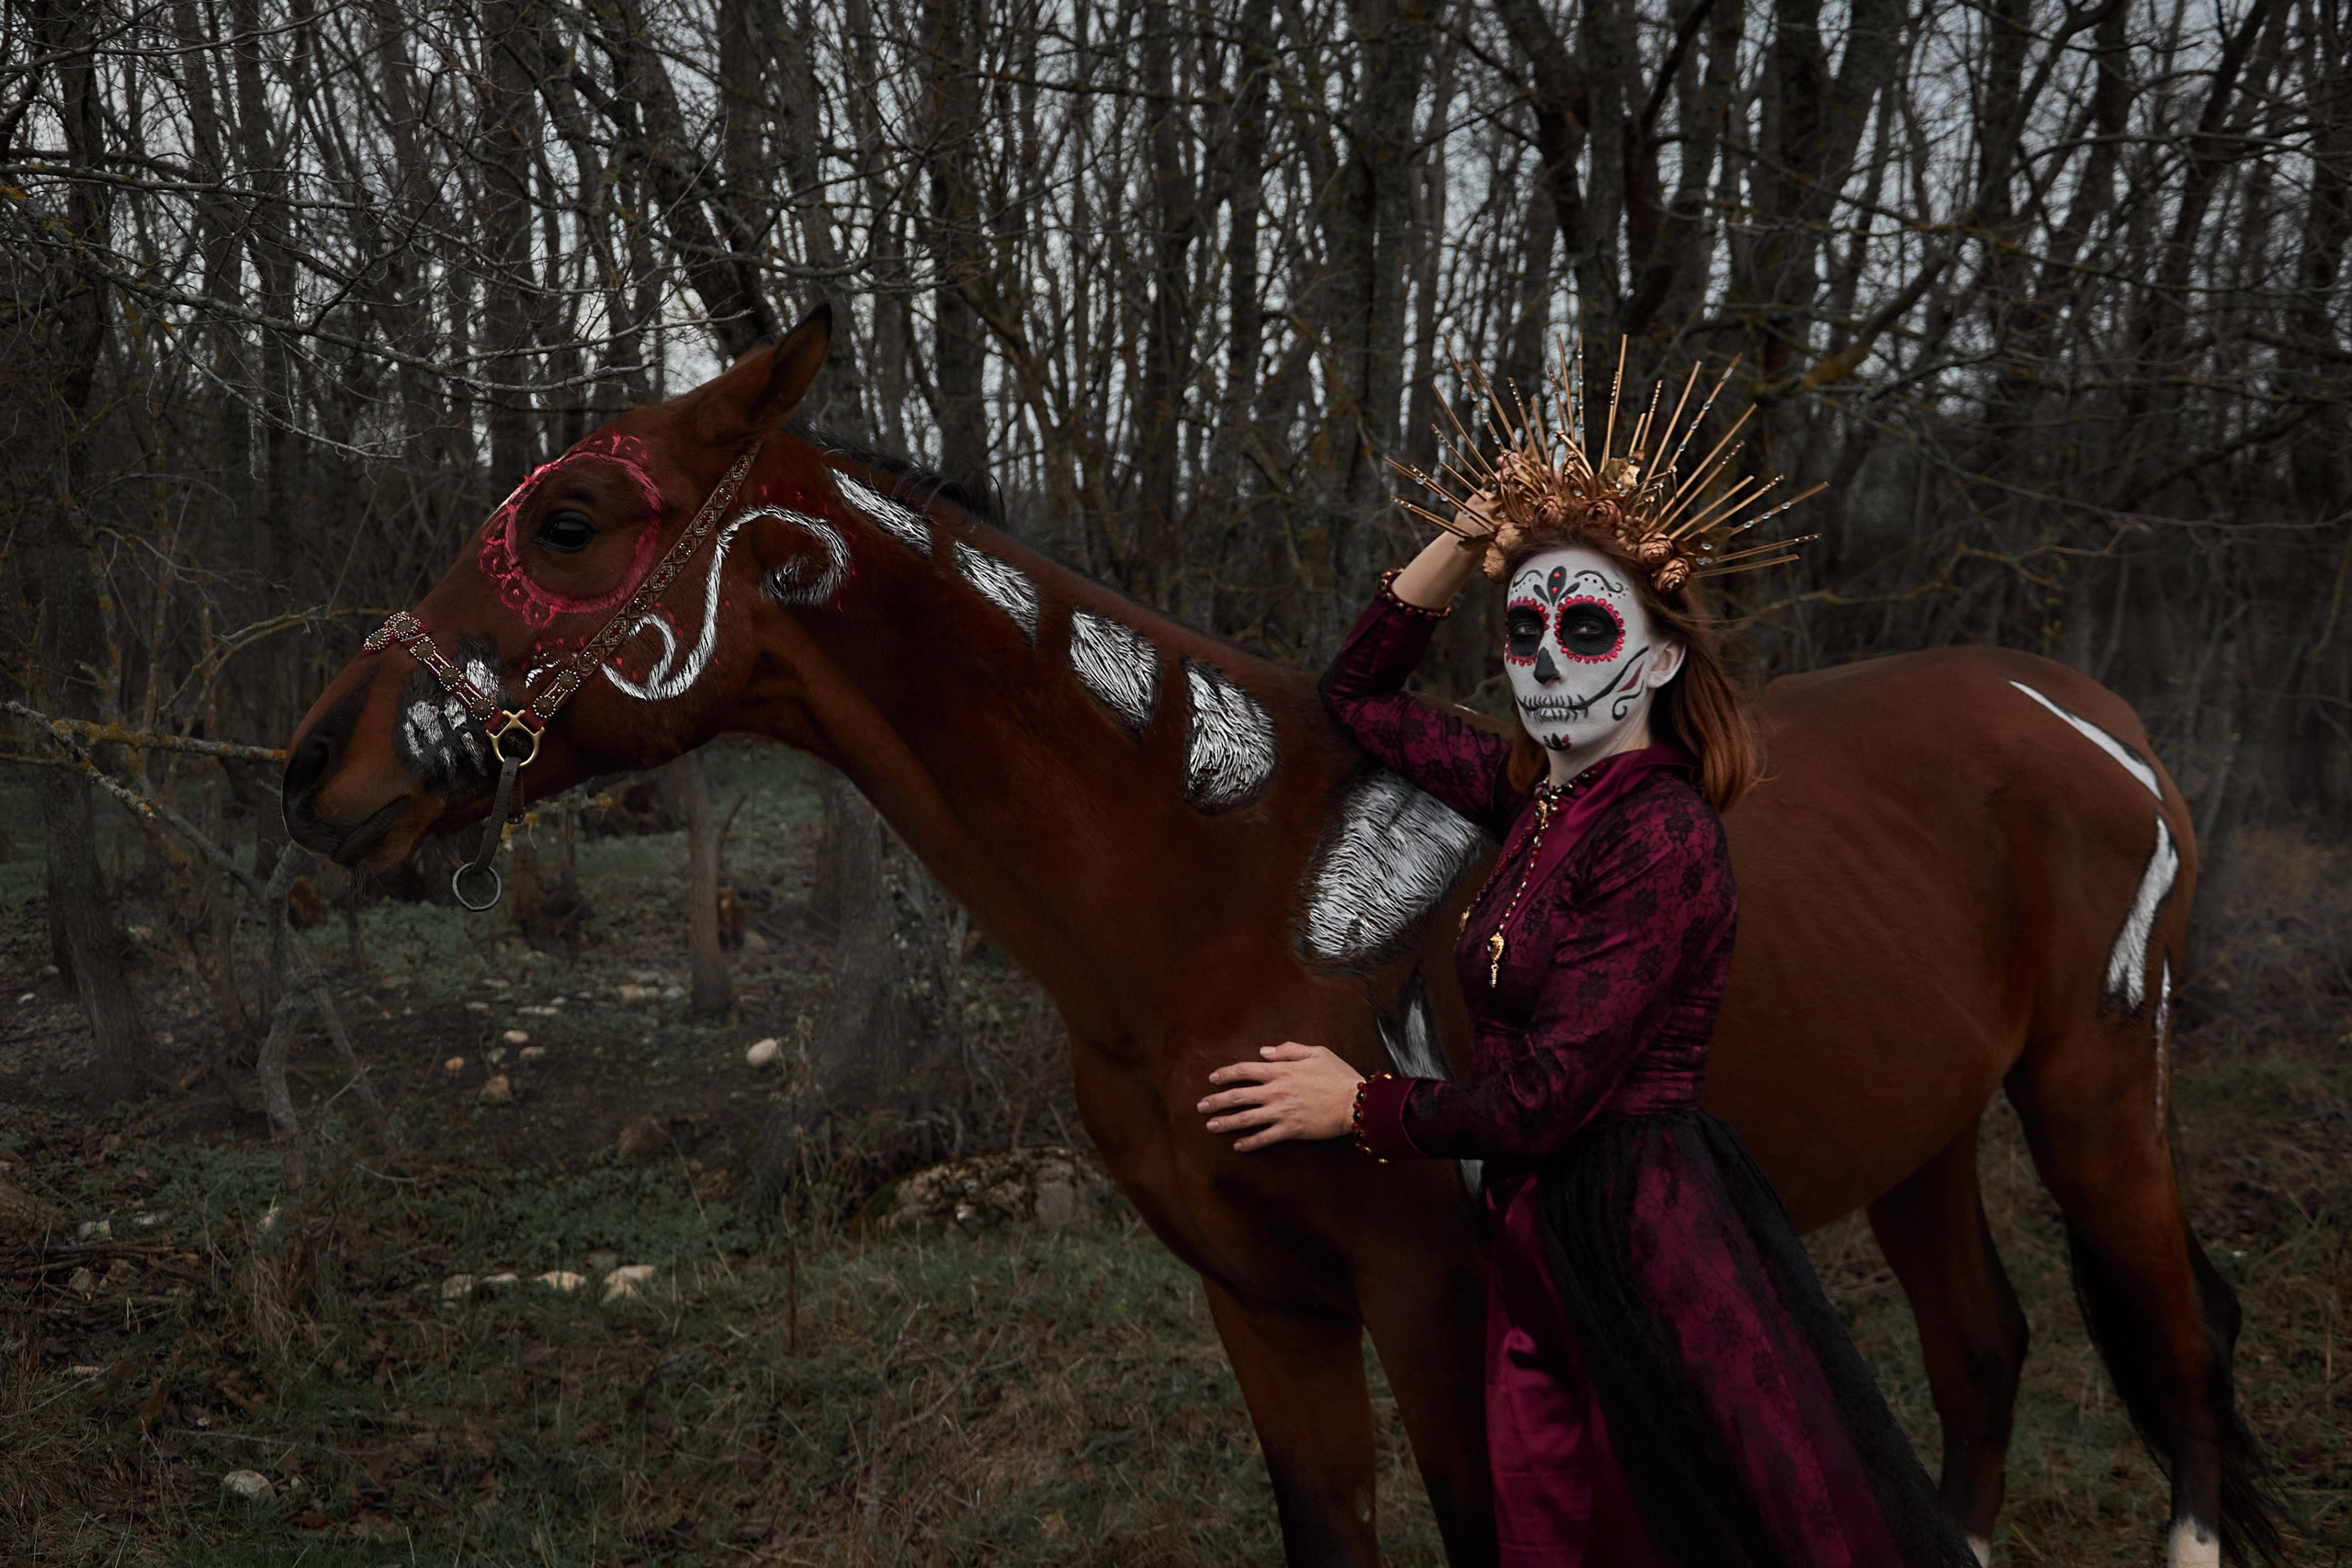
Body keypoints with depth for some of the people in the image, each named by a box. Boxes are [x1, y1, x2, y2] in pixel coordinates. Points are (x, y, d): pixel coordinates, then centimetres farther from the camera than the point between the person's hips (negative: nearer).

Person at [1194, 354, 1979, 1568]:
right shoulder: (1534, 794, 7)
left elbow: (1544, 1095, -19)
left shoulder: (1662, 832, -16)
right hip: (1539, 1242, 8)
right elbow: (1357, 695, 21)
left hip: (1653, 1238, -8)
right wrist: (1465, 541, 8)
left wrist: (1357, 1107, -4)